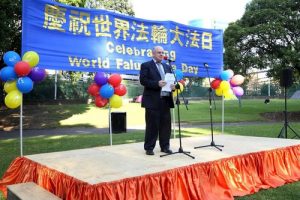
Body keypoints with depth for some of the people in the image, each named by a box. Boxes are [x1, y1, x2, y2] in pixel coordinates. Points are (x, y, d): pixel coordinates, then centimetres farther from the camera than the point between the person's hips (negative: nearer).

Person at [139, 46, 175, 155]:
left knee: (165, 124, 8)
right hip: (153, 100, -6)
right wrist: (157, 84, -21)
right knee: (152, 125, -1)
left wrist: (172, 85, -4)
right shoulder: (146, 65, 1)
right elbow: (143, 80, -10)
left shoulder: (167, 67, 20)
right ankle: (149, 147, 9)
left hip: (165, 100, 6)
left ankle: (165, 146, 18)